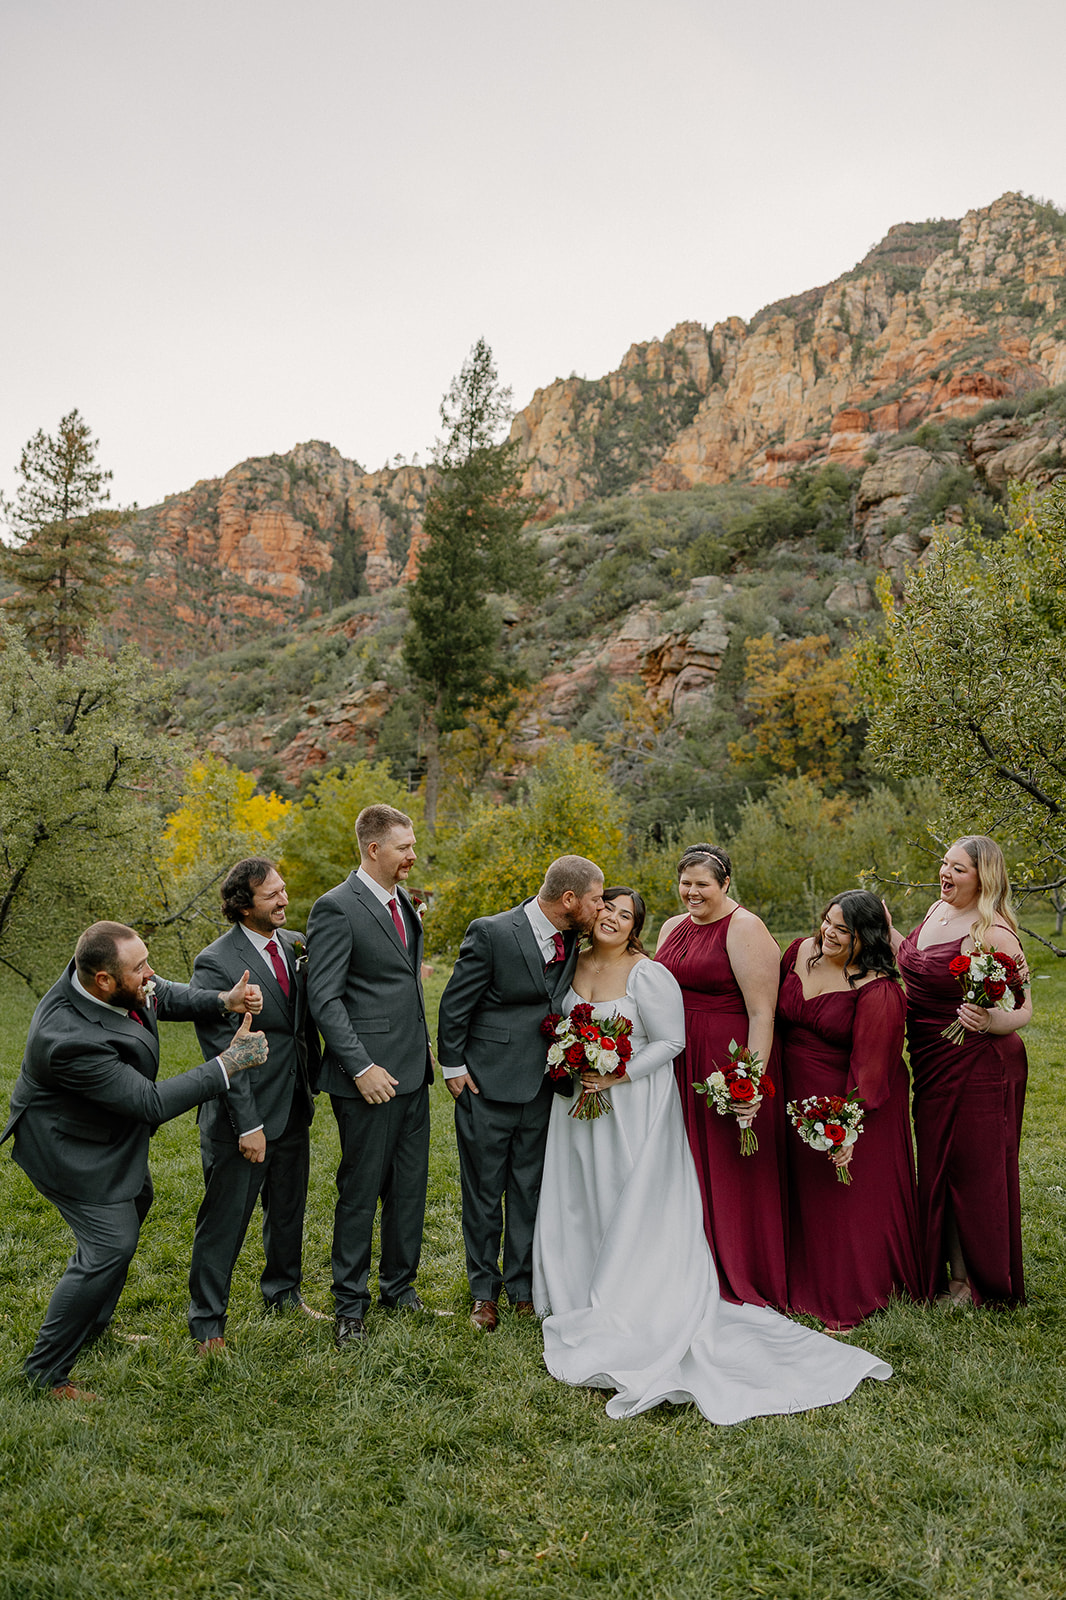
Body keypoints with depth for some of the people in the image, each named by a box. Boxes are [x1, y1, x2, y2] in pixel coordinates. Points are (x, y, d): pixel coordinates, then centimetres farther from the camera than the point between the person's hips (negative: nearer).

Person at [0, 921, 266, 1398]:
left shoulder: (120, 980, -20)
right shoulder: (72, 1039, -41)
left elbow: (164, 997, -1)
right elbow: (152, 1103, -36)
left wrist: (224, 1000, -19)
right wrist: (230, 1062, -33)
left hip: (112, 1135, 10)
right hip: (71, 1150, -10)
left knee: (133, 1203, 25)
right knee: (112, 1246, -8)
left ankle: (92, 1327, 45)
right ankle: (46, 1370, 12)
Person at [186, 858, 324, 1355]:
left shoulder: (295, 945, 2)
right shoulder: (215, 964, -17)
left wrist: (311, 1083, 6)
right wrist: (248, 1125, -18)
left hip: (294, 1108, 7)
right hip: (243, 1114, -6)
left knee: (289, 1209, 21)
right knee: (224, 1221, 6)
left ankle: (283, 1291, 42)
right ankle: (207, 1324, 23)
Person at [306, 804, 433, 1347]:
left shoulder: (402, 902, 13)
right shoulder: (336, 908, -13)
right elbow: (324, 999, -17)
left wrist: (424, 1043, 14)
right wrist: (361, 1067, -20)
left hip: (413, 1072, 8)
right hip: (370, 1077, -8)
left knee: (410, 1185, 15)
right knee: (361, 1190, 4)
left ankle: (399, 1286, 32)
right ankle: (350, 1303, 21)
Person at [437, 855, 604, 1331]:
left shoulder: (570, 939, 1)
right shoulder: (491, 933, -18)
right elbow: (454, 1004, -9)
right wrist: (454, 1067, -5)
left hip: (540, 1089, 5)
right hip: (487, 1086, -5)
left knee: (529, 1193, 14)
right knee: (483, 1193, 9)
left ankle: (523, 1287, 29)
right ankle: (484, 1292, 26)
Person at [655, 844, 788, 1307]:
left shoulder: (744, 929, -11)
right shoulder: (673, 927, 12)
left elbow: (762, 1013, -16)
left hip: (728, 1064, -6)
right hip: (677, 1064, 7)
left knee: (730, 1173, 4)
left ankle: (740, 1283, 20)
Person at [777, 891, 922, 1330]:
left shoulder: (877, 989, -20)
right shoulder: (801, 952, -1)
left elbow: (869, 1062, -24)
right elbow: (774, 1014, 11)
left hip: (852, 1100, -6)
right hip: (797, 1096, 6)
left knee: (850, 1194, 4)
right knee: (805, 1192, 17)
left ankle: (855, 1298, 23)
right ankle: (807, 1287, 33)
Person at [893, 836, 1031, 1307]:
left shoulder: (993, 934, -20)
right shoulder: (938, 910, 5)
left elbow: (1022, 1009, -18)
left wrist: (988, 1022, -36)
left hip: (978, 1068, -8)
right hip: (933, 1065, 8)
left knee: (971, 1169, 5)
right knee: (937, 1164, 16)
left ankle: (977, 1279, 24)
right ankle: (947, 1271, 32)